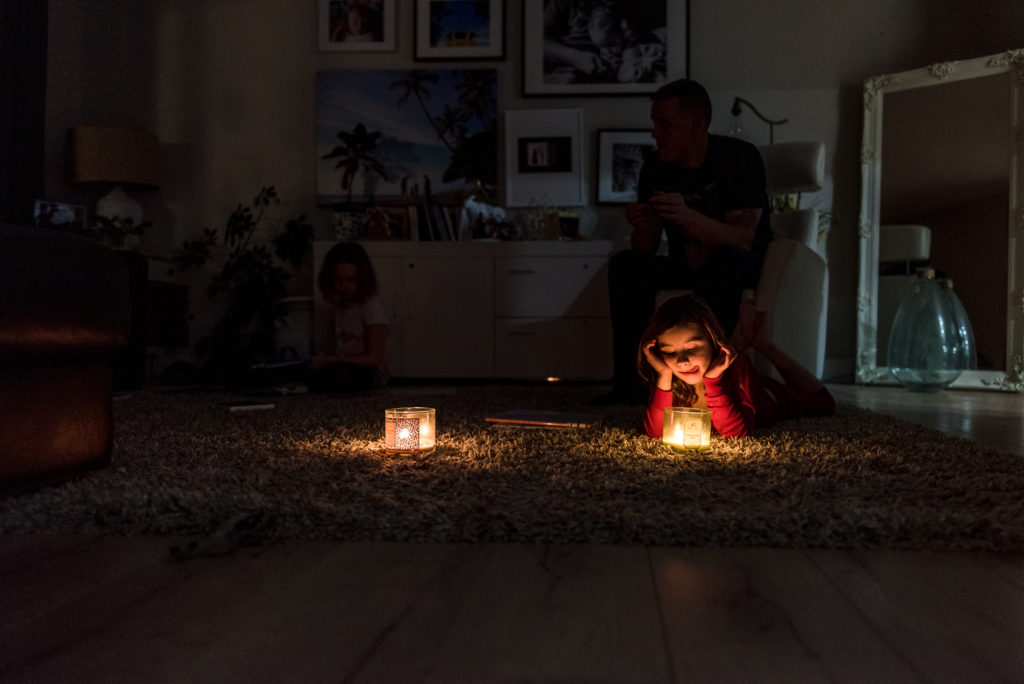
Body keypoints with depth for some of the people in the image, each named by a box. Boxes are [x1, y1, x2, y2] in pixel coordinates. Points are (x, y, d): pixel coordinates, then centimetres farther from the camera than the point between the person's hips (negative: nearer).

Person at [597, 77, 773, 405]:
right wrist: (642, 227, -28)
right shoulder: (656, 165, -3)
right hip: (686, 267, 5)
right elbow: (646, 251, -4)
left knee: (723, 262, -37)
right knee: (625, 265, -19)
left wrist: (689, 218, -40)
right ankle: (629, 384, -21)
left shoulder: (739, 157, -16)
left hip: (746, 266, -4)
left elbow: (744, 240, -25)